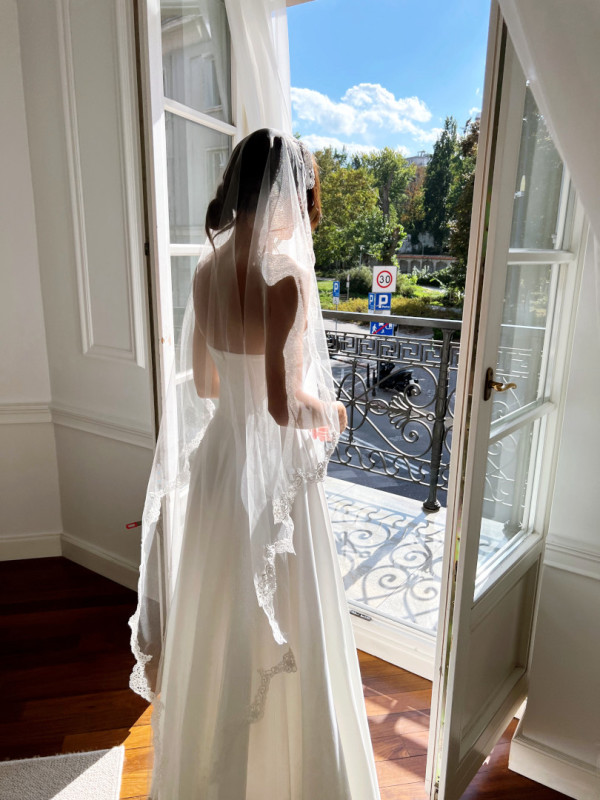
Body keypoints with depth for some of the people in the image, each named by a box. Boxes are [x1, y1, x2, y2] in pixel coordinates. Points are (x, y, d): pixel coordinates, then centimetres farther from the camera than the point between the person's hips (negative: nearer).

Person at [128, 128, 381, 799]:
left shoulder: (208, 268, 2)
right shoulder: (284, 273, -20)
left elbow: (203, 382, 8)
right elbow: (282, 404, -22)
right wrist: (329, 411, -2)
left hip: (217, 455, 7)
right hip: (271, 470, -7)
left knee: (220, 611, 24)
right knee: (278, 623, 13)